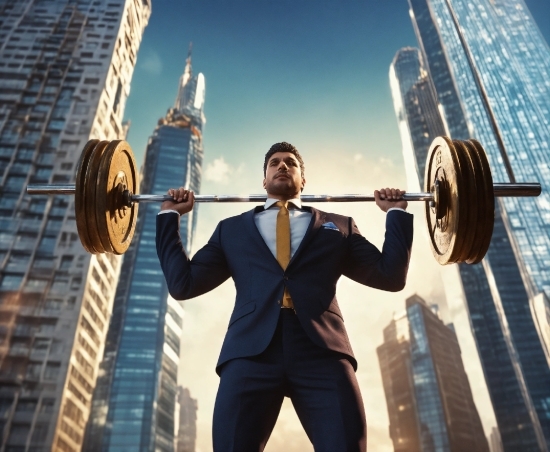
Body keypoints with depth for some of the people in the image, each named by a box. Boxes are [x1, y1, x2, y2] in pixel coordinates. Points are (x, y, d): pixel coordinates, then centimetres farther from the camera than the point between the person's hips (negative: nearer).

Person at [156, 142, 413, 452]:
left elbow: (391, 276, 16)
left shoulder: (339, 227, 23)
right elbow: (183, 283, 16)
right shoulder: (232, 229, 23)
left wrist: (397, 212, 16)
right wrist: (170, 215, 17)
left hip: (324, 351, 0)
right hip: (251, 351, 1)